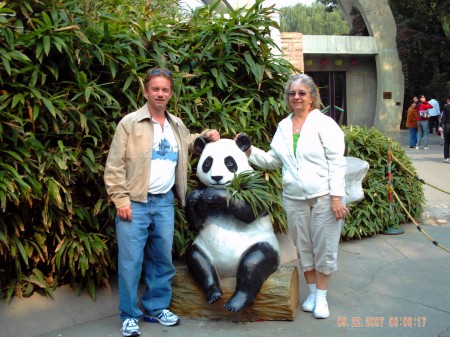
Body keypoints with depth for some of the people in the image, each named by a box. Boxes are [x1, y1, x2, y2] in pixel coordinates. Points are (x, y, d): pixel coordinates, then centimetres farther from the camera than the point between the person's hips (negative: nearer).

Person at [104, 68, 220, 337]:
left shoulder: (177, 125, 12)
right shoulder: (130, 123, -5)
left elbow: (187, 144, 33)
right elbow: (115, 166, -8)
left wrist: (206, 135, 14)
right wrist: (121, 199, -14)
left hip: (165, 202, 5)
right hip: (135, 202, -5)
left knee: (163, 259, 13)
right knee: (131, 261, -1)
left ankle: (156, 308, 29)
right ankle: (130, 315, 15)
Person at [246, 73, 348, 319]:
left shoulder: (324, 123, -6)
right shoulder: (283, 126, 9)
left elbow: (337, 162, -10)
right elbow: (272, 160, 13)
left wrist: (337, 197, -16)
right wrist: (250, 151, -2)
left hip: (323, 197, -4)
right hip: (294, 199, 5)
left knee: (323, 248, 6)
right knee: (303, 248, 14)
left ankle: (321, 296, 22)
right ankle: (312, 292, 31)